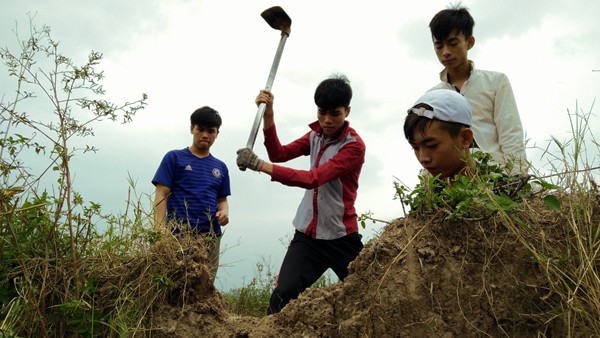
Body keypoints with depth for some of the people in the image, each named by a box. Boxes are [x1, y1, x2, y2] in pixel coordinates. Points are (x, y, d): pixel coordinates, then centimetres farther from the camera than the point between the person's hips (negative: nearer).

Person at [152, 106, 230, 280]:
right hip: (178, 235, -4)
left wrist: (224, 211, -3)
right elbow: (161, 194, -1)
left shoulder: (220, 167, 17)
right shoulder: (174, 158, 6)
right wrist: (160, 230, -13)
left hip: (211, 237, 4)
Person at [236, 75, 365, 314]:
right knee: (281, 297, -9)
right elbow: (279, 154, 3)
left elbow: (314, 178, -24)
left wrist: (260, 165, -29)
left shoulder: (354, 146, -14)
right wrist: (268, 115, -9)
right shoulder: (316, 135, 10)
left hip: (341, 238, -5)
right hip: (307, 234, 5)